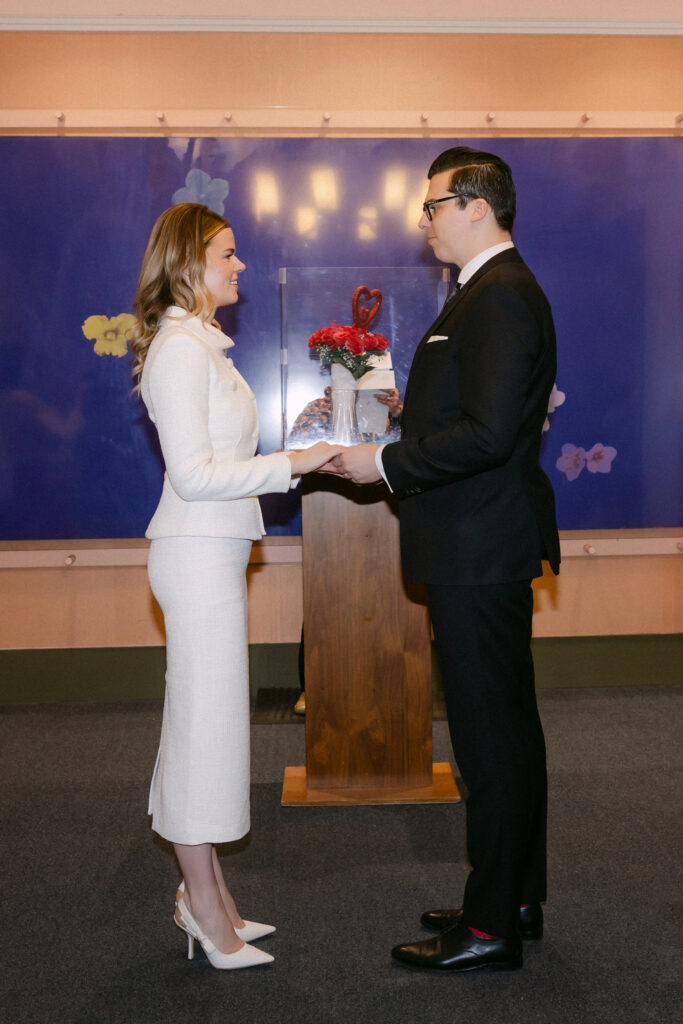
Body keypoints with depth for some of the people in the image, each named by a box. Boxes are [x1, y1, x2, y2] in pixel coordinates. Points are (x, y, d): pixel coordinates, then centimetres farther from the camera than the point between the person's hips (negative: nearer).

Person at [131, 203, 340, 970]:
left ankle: (204, 894, 25)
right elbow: (193, 474, -19)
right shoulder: (180, 350, -14)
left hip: (211, 552, 10)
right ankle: (206, 910, 11)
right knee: (207, 720, -2)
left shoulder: (199, 345, 16)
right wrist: (291, 465, -17)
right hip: (197, 554, -10)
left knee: (204, 720, 13)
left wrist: (296, 457, 15)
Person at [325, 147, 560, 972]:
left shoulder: (500, 295, -16)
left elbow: (487, 433, -24)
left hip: (479, 553, -11)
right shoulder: (494, 291, 17)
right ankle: (517, 898, 30)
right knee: (507, 727, 16)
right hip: (488, 548, 11)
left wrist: (386, 463, -17)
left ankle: (492, 927, 10)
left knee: (491, 736, -2)